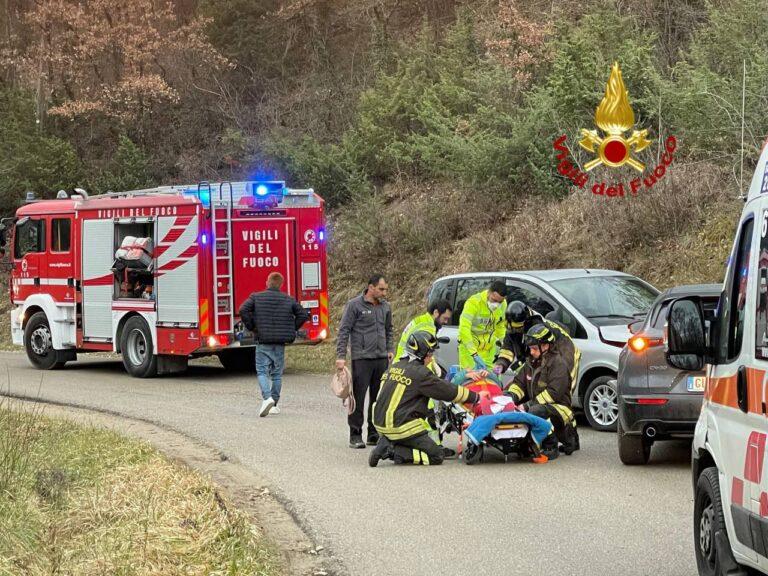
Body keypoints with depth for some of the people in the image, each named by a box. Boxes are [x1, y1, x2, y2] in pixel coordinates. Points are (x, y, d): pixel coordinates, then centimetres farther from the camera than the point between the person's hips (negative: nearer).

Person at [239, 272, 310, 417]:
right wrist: (291, 329, 9)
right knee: (277, 374, 12)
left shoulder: (256, 297, -1)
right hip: (280, 344, 2)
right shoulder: (288, 300, 5)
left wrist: (251, 327, -3)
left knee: (262, 371, 1)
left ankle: (267, 397, -23)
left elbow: (243, 310, -14)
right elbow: (303, 315, 3)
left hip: (263, 342, -2)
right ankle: (274, 405, 15)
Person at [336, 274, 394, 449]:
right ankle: (355, 435, -1)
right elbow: (344, 331, -6)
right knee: (358, 397, -5)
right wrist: (341, 356, -11)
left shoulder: (385, 306, 12)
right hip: (361, 359, -6)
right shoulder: (355, 305, -6)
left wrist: (390, 350, 13)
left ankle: (374, 433, 16)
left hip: (382, 358, 6)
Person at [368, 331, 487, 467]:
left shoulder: (393, 368, 10)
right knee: (437, 456, -1)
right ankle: (393, 451, -13)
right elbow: (449, 392, -8)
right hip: (402, 428, -8)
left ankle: (386, 444, 2)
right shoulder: (420, 373, -13)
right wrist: (476, 397, 4)